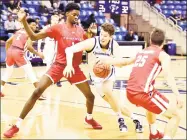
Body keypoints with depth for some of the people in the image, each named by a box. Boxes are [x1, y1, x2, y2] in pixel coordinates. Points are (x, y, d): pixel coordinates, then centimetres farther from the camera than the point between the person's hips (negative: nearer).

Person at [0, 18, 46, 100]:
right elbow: (28, 46, -12)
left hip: (10, 51, 6)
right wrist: (38, 54, -2)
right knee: (30, 72, -2)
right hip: (18, 52, -6)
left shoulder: (19, 31, 25)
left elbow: (8, 42, 22)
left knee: (8, 72, 27)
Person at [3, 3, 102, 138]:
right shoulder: (58, 28, -7)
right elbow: (34, 37, -9)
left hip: (75, 68, 4)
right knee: (37, 92, -16)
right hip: (59, 66, -4)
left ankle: (89, 119, 41)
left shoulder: (81, 30, 6)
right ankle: (17, 125, -8)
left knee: (90, 96, 8)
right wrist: (24, 21, -22)